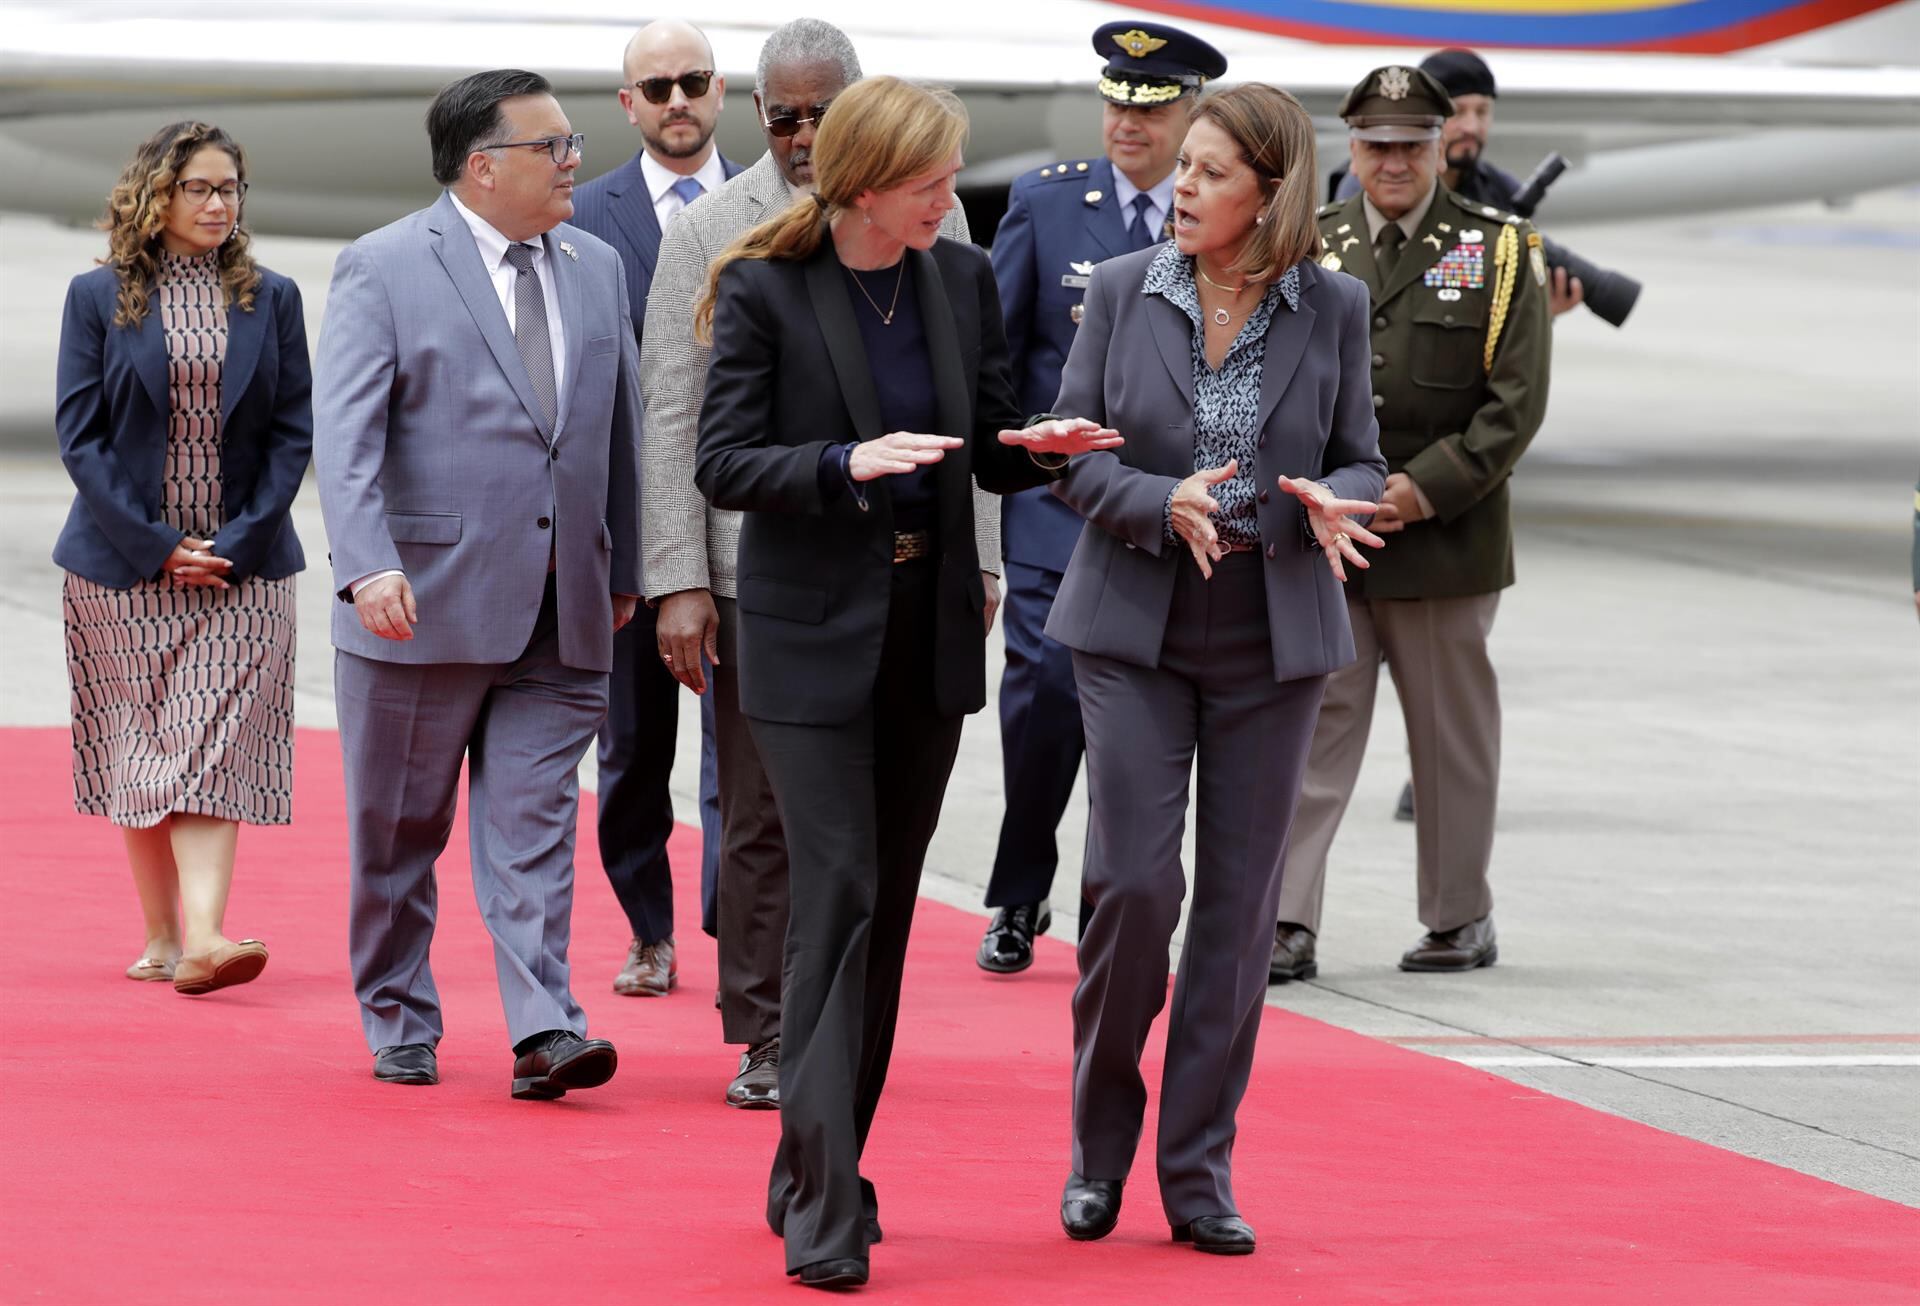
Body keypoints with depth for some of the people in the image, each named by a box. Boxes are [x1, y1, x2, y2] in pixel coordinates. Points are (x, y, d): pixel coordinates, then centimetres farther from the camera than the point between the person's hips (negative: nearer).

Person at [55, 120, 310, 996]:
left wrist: (239, 541, -9)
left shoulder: (270, 299, 6)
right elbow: (78, 434, -3)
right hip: (123, 564, 0)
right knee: (138, 750, 4)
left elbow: (294, 432, 4)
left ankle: (203, 939, -22)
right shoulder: (99, 298, 1)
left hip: (240, 565, 0)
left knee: (214, 751, -11)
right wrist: (155, 547, -11)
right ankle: (160, 934, 14)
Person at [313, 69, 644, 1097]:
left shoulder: (596, 269, 12)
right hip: (425, 601, -3)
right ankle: (398, 1025, 20)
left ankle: (543, 1031, -11)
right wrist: (369, 565, -25)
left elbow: (621, 427, 19)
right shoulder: (381, 269, -4)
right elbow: (346, 434, -13)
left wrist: (623, 570, 19)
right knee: (398, 829, 7)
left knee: (535, 821, -4)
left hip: (560, 613, 4)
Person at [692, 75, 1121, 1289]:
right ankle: (823, 1212, -11)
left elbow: (990, 450, 11)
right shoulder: (767, 291, -10)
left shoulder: (964, 279, 4)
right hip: (814, 636, -5)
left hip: (932, 630, 6)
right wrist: (846, 462, -27)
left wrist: (1041, 448, -12)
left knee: (888, 911, 11)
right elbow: (724, 461, -11)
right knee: (838, 898, -12)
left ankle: (822, 1171, 22)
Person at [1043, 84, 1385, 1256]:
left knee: (1240, 903, 2)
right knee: (1133, 879, -10)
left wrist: (1330, 501, -17)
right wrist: (1164, 504, -18)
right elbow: (1071, 452, 1)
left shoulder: (1333, 310, 1)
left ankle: (1200, 1171, 11)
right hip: (1135, 630, -1)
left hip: (1274, 641, 1)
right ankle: (1101, 1142, 11)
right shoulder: (1123, 291, 0)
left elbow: (1361, 459, 7)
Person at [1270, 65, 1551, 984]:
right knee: (1309, 729, -4)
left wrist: (1421, 490, -14)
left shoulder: (1500, 251, 1)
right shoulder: (1307, 249, 8)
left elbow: (1516, 403, -5)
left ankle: (1459, 917, 21)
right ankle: (1286, 925, -5)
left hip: (1444, 541, -1)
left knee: (1451, 736, 9)